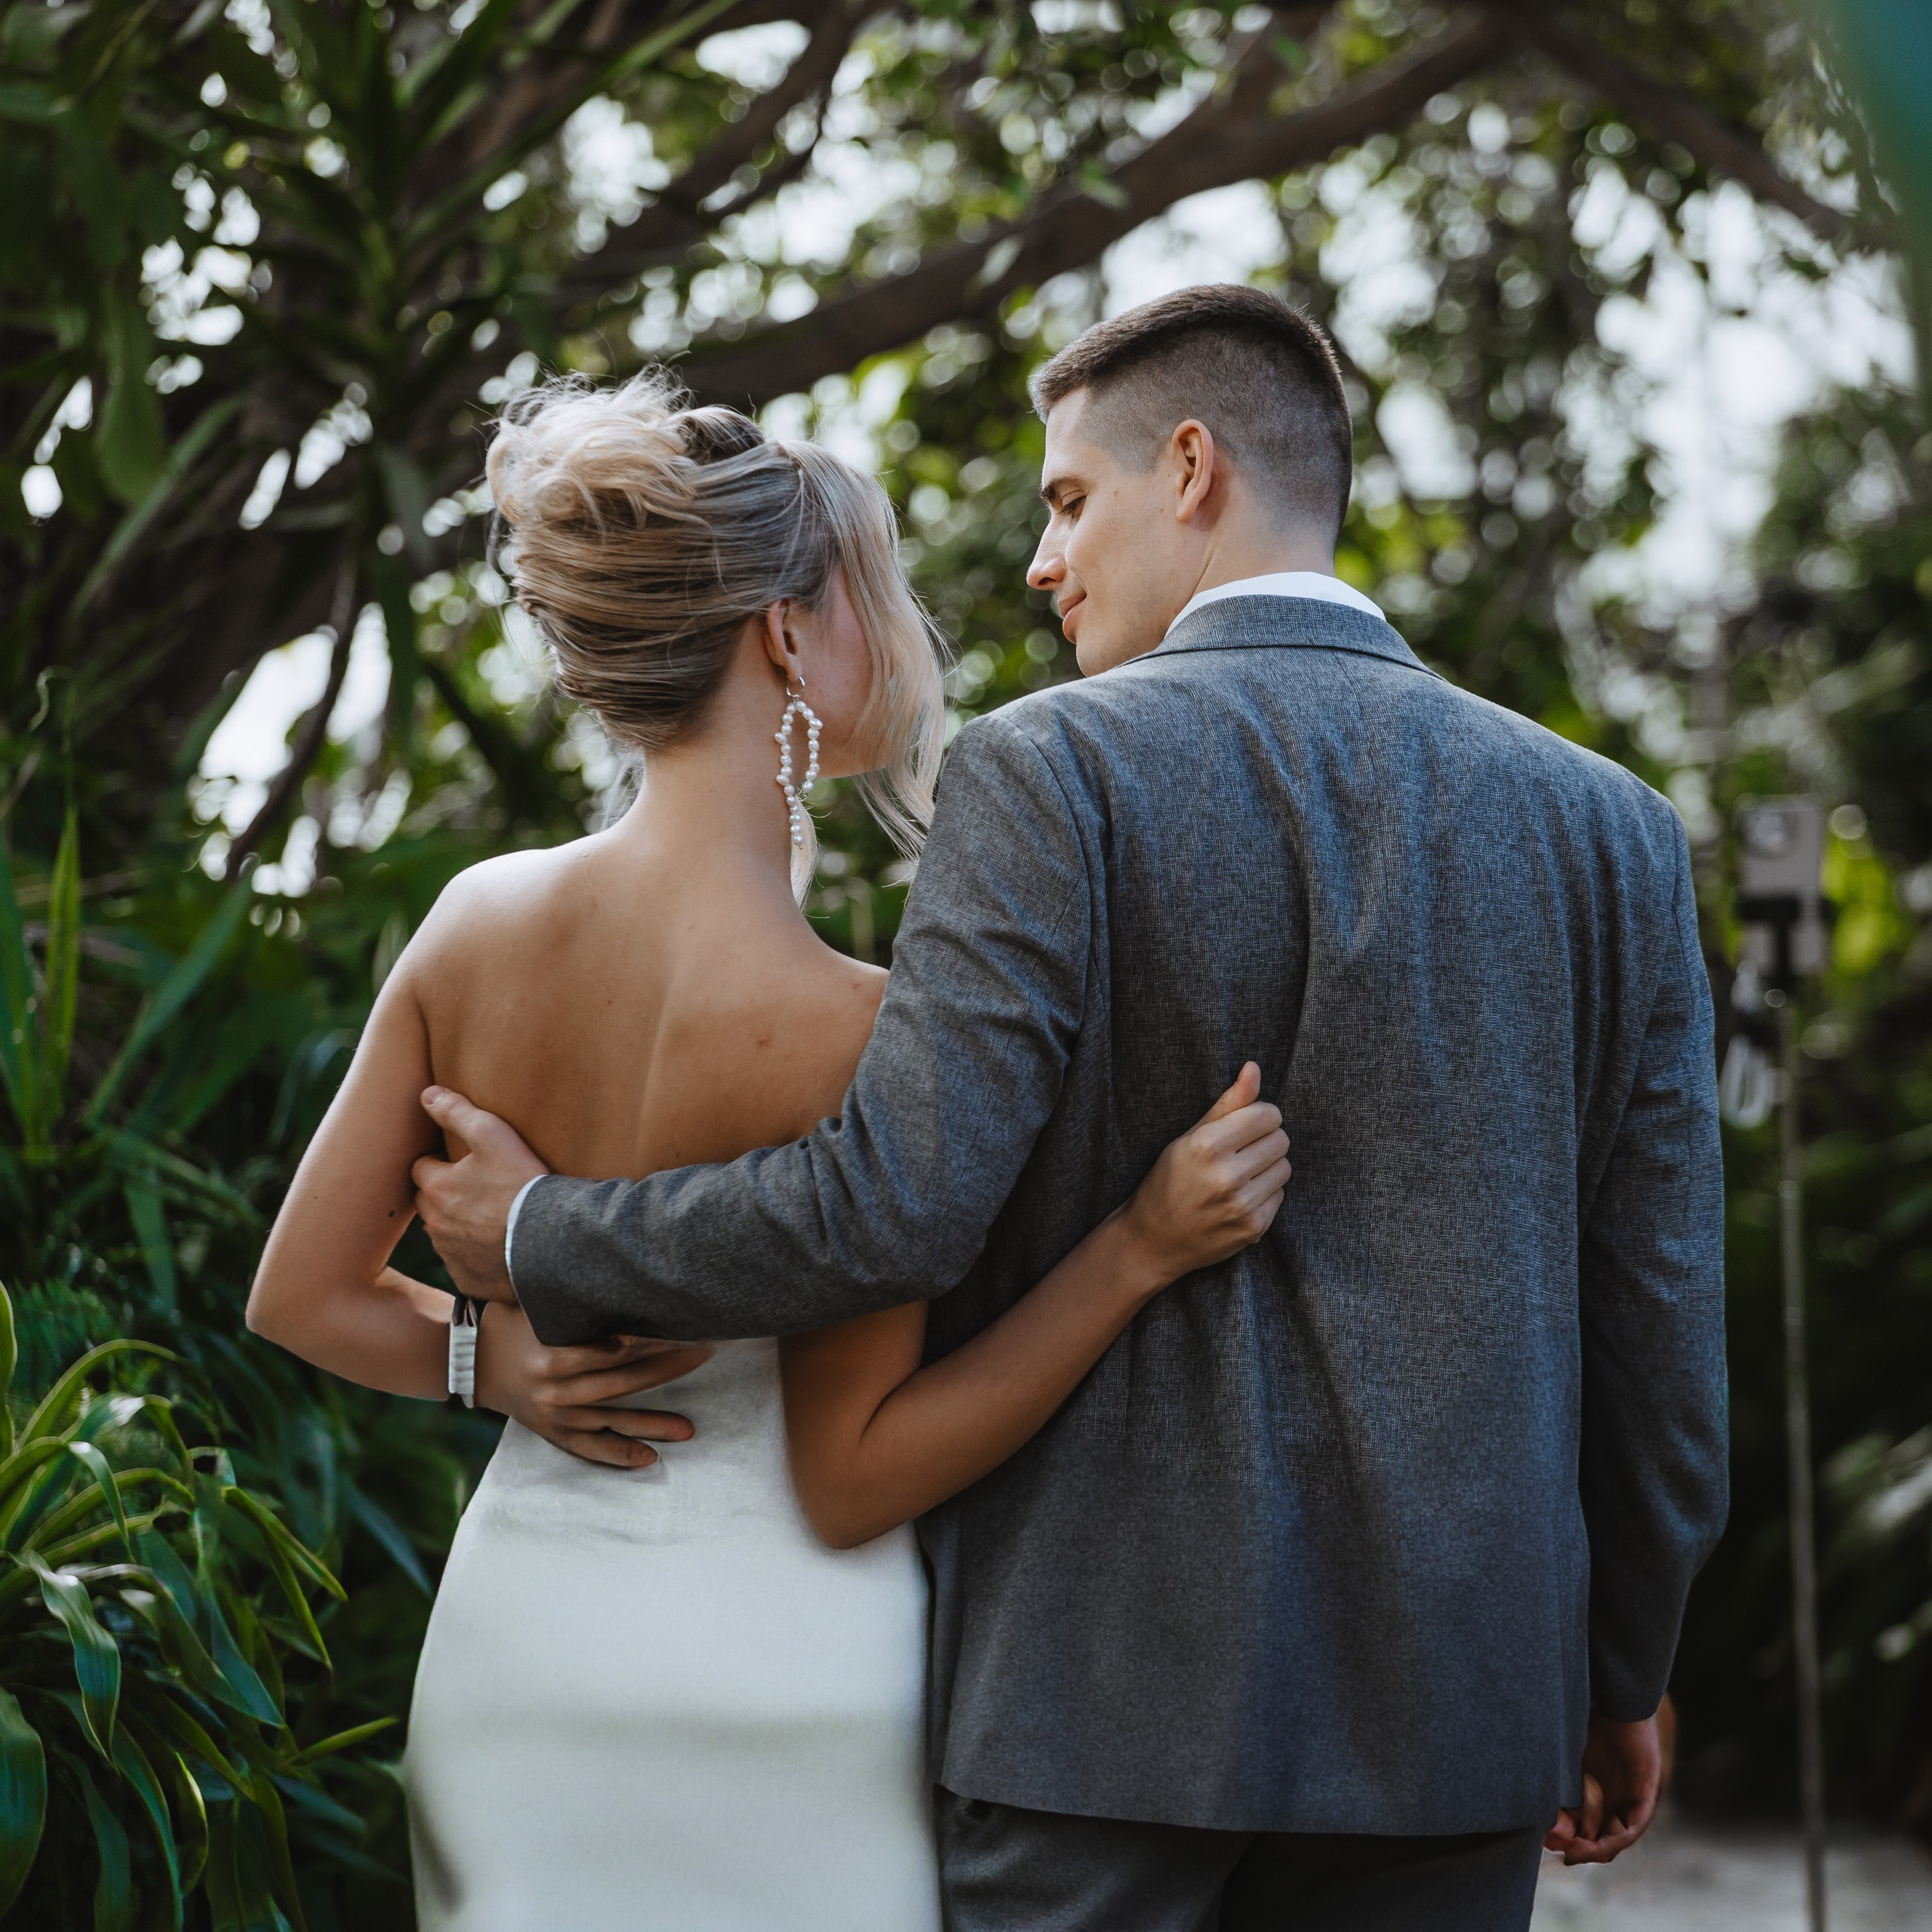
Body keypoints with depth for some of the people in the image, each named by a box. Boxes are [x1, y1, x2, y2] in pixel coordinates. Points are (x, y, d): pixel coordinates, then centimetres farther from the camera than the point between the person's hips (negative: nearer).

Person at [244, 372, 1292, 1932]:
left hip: (514, 1652, 6)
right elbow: (852, 1479, -15)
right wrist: (1141, 1250, -20)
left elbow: (305, 1298, 4)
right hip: (774, 1674, -6)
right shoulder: (848, 1030, -21)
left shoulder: (475, 926, -4)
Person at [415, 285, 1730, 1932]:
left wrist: (545, 1239, -1)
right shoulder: (1607, 825, 6)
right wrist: (1625, 1674, 18)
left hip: (1108, 1677, -4)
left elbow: (894, 1206, -16)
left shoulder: (1053, 772, -8)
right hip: (1457, 1703, 4)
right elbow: (1658, 1302, 7)